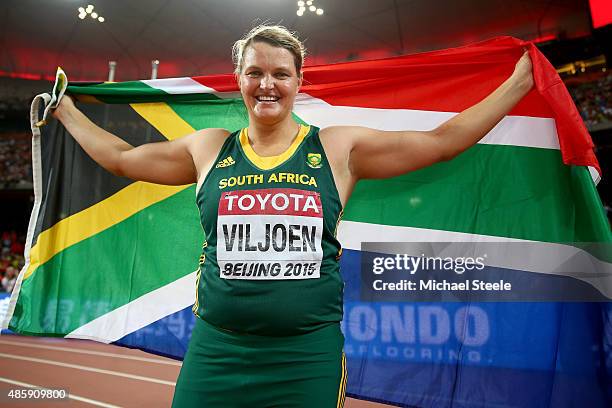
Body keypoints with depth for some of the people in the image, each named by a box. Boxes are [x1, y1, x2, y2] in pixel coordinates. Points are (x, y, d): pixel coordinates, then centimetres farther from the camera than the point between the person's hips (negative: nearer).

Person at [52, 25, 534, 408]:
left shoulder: (339, 148, -1)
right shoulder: (208, 149, 4)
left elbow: (442, 140, 2)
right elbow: (119, 157, 17)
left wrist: (519, 82, 6)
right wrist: (66, 109, 25)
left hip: (309, 357, -1)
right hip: (216, 353, 2)